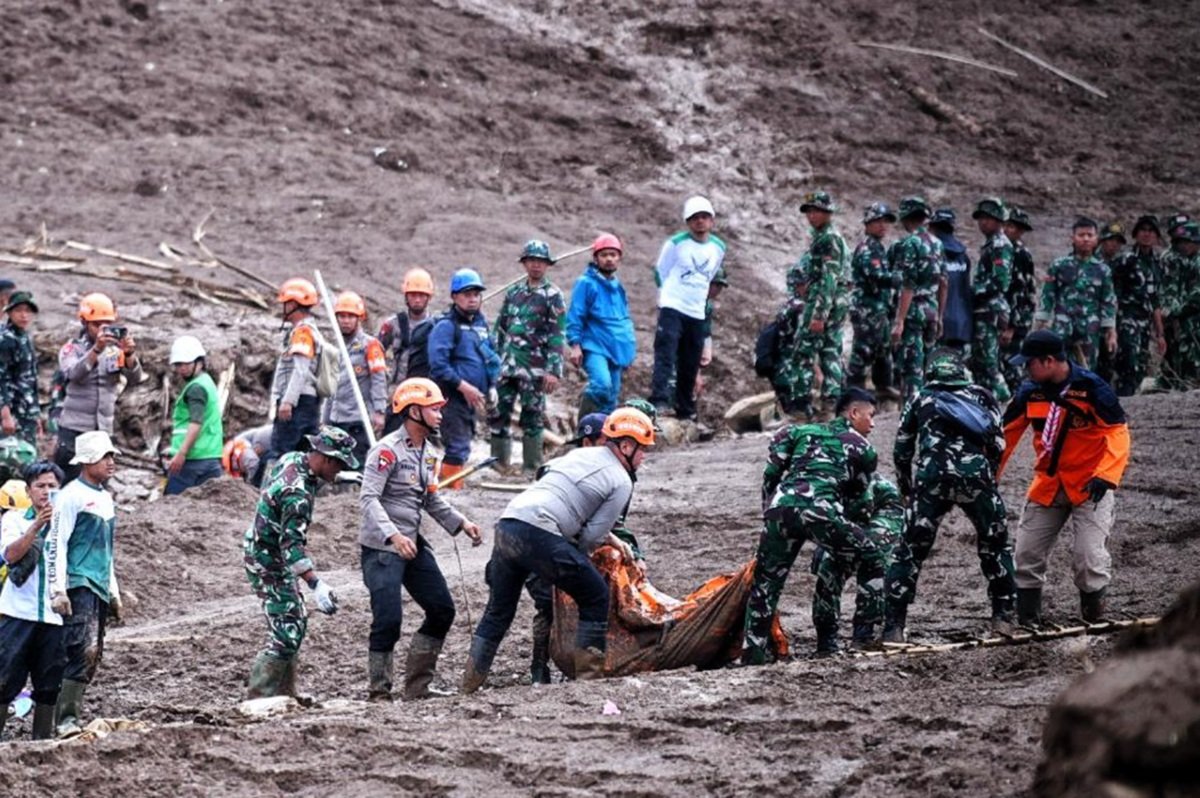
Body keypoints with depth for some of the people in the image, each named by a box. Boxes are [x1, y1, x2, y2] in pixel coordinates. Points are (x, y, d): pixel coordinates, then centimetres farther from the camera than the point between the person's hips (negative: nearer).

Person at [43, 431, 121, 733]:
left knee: (92, 658, 6)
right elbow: (55, 544, -13)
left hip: (100, 588, 9)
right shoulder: (71, 496, -8)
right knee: (84, 652, -19)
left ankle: (70, 715, 8)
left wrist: (114, 592, 26)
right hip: (78, 585, -9)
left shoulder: (105, 498, 18)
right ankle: (67, 719, -19)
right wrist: (58, 589, -18)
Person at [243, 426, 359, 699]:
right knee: (286, 634, -13)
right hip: (268, 563, -11)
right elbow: (292, 546, -35)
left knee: (296, 621, 19)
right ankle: (257, 698, -13)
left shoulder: (292, 459, -2)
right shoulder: (297, 494, -30)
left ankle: (284, 693, 26)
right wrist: (316, 585, -40)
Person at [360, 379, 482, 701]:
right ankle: (379, 694, -3)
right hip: (380, 547, -9)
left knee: (442, 610, 7)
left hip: (413, 544, 9)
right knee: (388, 619, -13)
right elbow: (368, 499, -23)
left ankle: (417, 688, 15)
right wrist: (393, 536, -34)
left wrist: (461, 523, 12)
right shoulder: (387, 451, -15)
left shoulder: (427, 454, 13)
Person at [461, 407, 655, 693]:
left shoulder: (580, 455, 26)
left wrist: (610, 539, 34)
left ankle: (469, 687, 14)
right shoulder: (621, 482, 5)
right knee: (595, 599, 10)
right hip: (540, 535, -7)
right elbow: (591, 536, 1)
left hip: (507, 523, 7)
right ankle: (588, 677, 8)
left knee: (498, 612, 18)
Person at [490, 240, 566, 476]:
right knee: (498, 414, 3)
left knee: (532, 419, -1)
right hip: (507, 366, 5)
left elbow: (557, 335, -8)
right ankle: (499, 462, 14)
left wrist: (554, 370, -15)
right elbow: (501, 328, 20)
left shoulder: (553, 296, -2)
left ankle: (531, 468, 7)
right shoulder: (513, 293, 14)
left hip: (534, 369, -5)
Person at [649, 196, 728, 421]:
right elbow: (660, 272, 6)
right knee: (666, 355, -19)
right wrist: (667, 296, 7)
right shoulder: (676, 243, -4)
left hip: (697, 314, 5)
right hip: (672, 309, -5)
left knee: (690, 366, 9)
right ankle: (659, 400, -28)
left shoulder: (718, 248, 9)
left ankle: (685, 411, 19)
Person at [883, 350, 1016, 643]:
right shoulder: (981, 396, 23)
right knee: (995, 544, 19)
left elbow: (901, 451, 21)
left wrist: (907, 490, 32)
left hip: (932, 476, 0)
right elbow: (998, 445, 15)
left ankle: (893, 627, -2)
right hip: (976, 473, 0)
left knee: (911, 551, 5)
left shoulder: (921, 400, 24)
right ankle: (1003, 616, 15)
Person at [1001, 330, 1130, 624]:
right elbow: (1006, 434, 7)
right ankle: (1027, 620, 17)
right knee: (1026, 556, 5)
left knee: (1089, 557, -14)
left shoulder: (1090, 387, -16)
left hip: (1089, 486, -5)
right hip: (1047, 484, 5)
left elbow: (1118, 433, -16)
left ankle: (1094, 620, 5)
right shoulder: (1030, 392, -1)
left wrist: (1105, 476, -27)